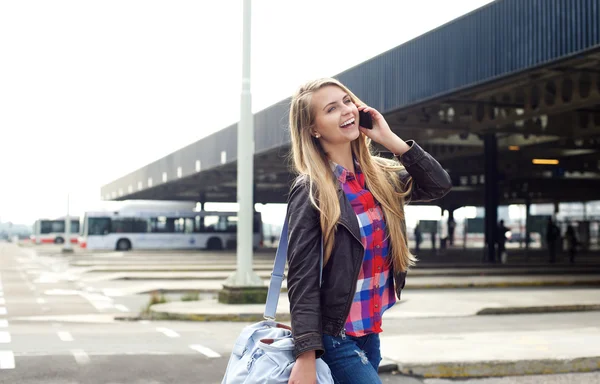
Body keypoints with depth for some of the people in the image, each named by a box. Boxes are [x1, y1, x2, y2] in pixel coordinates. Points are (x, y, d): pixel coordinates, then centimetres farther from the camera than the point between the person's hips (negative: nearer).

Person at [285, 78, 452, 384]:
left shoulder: (380, 175, 5)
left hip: (370, 331, 7)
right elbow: (302, 279, -18)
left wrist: (390, 139, -8)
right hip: (333, 336, -7)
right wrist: (306, 357, -24)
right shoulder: (311, 191, -14)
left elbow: (438, 186, 0)